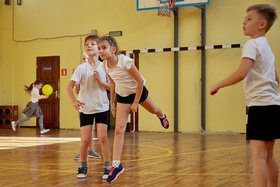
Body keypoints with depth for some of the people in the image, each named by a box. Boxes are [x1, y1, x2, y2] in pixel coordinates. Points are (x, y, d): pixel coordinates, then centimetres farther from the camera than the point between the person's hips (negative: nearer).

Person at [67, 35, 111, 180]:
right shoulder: (81, 68, -7)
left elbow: (111, 87, 2)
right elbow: (70, 86, -12)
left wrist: (100, 81, -15)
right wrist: (74, 101, -26)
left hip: (102, 107, 0)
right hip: (86, 108, 0)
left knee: (102, 137, -9)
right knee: (85, 139, 0)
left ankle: (107, 167, 3)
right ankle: (83, 167, 21)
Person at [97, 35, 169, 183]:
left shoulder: (125, 61, -31)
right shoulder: (105, 65, -14)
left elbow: (140, 81, -23)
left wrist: (135, 102, -19)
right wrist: (112, 103, 6)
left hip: (138, 91, -3)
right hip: (122, 96, 3)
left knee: (152, 110, 28)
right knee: (119, 130, -7)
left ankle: (162, 116, 68)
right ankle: (116, 165, -7)